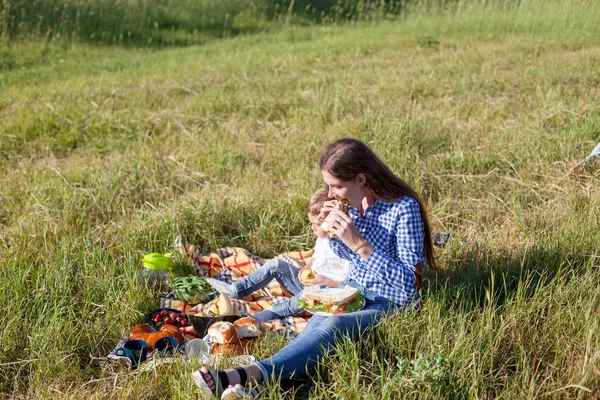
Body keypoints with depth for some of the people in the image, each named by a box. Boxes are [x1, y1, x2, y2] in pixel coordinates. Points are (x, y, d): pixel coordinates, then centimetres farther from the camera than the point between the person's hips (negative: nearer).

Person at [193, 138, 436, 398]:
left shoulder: (404, 208, -20)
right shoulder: (357, 201, 0)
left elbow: (409, 282, -23)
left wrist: (359, 243, -29)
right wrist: (330, 233, -6)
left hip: (390, 304, -7)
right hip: (353, 289, 7)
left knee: (332, 327, -34)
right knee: (313, 327, -24)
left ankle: (251, 374, -51)